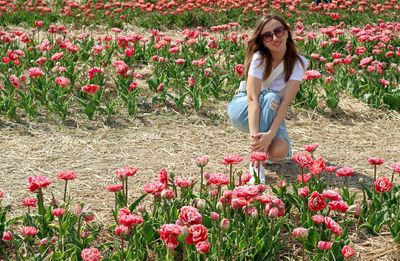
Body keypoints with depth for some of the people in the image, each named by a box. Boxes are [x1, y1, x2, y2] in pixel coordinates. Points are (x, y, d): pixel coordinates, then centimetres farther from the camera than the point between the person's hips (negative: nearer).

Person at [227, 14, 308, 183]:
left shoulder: (298, 62, -18)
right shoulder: (259, 58, -24)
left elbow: (286, 101, -28)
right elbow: (252, 98, -34)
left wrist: (270, 134, -41)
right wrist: (254, 135, -48)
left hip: (272, 114, 2)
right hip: (242, 110, -2)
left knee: (278, 152, -31)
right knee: (270, 97, -36)